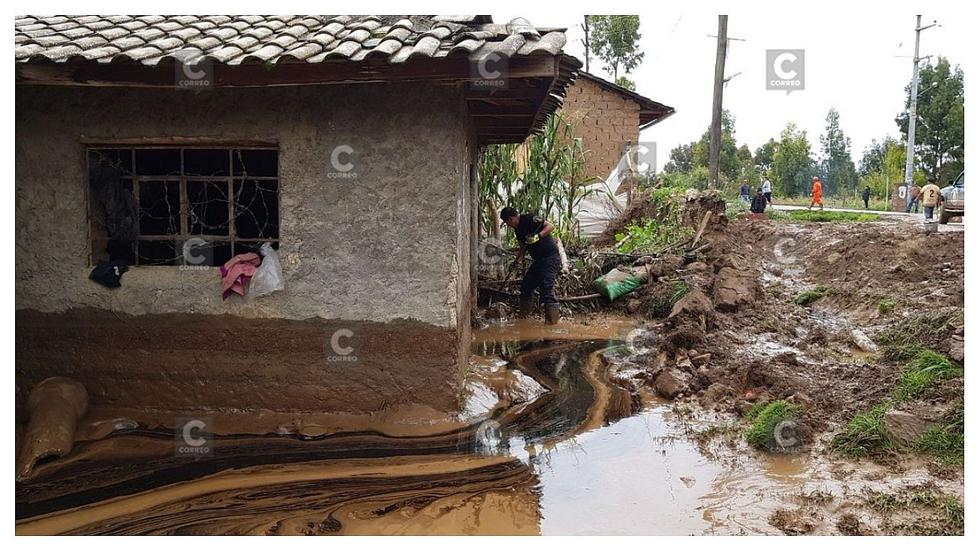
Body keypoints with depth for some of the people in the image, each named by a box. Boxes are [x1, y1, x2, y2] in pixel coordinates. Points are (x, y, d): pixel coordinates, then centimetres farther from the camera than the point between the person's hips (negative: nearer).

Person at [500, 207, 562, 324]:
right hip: (539, 260, 10)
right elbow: (523, 246, 22)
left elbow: (550, 226, -21)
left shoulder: (529, 219, -14)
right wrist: (517, 261, 10)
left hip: (551, 258, -10)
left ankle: (553, 321, -15)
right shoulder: (518, 229, 13)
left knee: (546, 288, -16)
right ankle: (524, 316, 25)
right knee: (526, 285, 13)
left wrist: (538, 236, -34)